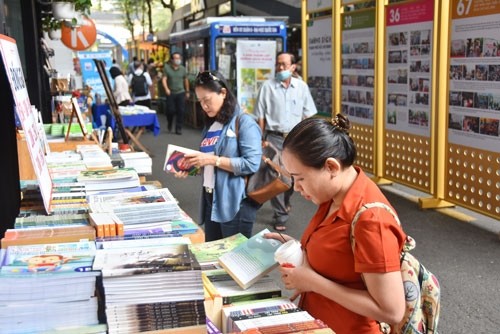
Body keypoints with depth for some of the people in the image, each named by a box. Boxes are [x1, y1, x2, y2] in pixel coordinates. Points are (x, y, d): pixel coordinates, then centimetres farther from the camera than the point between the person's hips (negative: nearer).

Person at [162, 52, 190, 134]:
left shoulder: (183, 69, 6)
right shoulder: (167, 68, -3)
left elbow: (186, 80, 15)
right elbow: (164, 79, -10)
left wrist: (187, 91, 18)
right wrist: (166, 89, -26)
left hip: (181, 93, 2)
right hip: (171, 93, -2)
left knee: (181, 111, -2)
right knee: (170, 110, -3)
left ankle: (178, 128, 7)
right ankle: (169, 124, 28)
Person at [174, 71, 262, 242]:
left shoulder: (244, 122, -11)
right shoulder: (211, 124, 14)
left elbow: (252, 163, -20)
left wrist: (213, 160, -20)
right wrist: (191, 167, 1)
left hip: (236, 203, -8)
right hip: (211, 200, 8)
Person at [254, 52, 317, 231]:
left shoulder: (301, 86, 4)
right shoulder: (268, 86, -2)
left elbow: (308, 115, 8)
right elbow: (261, 116, 0)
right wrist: (262, 139, -4)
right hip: (275, 137, -2)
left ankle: (285, 201, 39)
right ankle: (280, 215, 7)